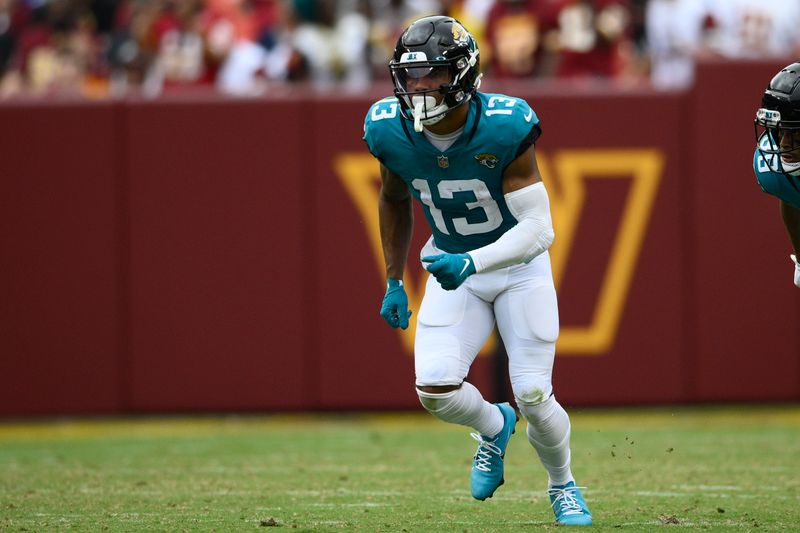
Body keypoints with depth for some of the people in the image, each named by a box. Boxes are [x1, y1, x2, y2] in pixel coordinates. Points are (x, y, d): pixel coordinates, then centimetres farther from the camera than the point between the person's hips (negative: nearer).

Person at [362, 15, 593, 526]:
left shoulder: (504, 129, -29)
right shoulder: (390, 130, -16)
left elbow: (539, 229, -28)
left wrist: (473, 264, -42)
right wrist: (394, 282, 9)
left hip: (518, 263, -3)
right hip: (452, 264, 3)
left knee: (533, 396, -6)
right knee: (435, 388, -15)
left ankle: (563, 485, 26)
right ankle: (494, 427, 22)